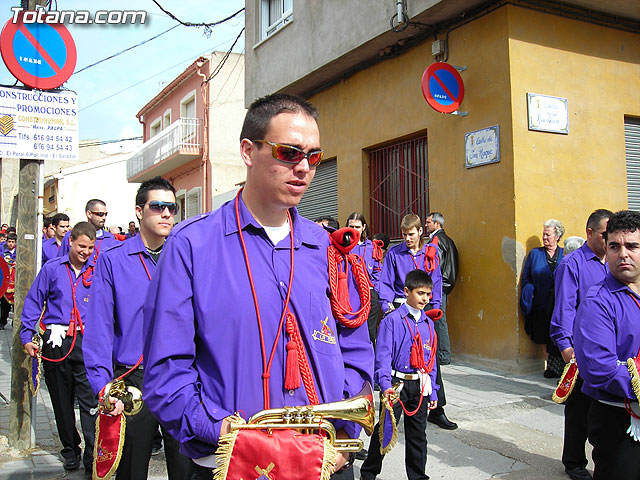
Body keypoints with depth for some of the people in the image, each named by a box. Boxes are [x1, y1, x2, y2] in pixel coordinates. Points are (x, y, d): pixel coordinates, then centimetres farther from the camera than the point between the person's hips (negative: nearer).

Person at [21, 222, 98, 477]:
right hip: (56, 341, 1)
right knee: (62, 400, 12)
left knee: (89, 400, -6)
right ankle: (70, 449, 30)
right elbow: (33, 303, 8)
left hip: (87, 341, -1)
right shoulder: (52, 269, 5)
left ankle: (92, 460, 0)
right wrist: (27, 336, 1)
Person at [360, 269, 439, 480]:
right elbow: (382, 356, -11)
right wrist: (385, 384, -22)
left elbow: (431, 359, 15)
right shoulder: (392, 320, -8)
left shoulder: (428, 324, 10)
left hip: (420, 387, 5)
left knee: (417, 434, 13)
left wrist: (433, 391, 14)